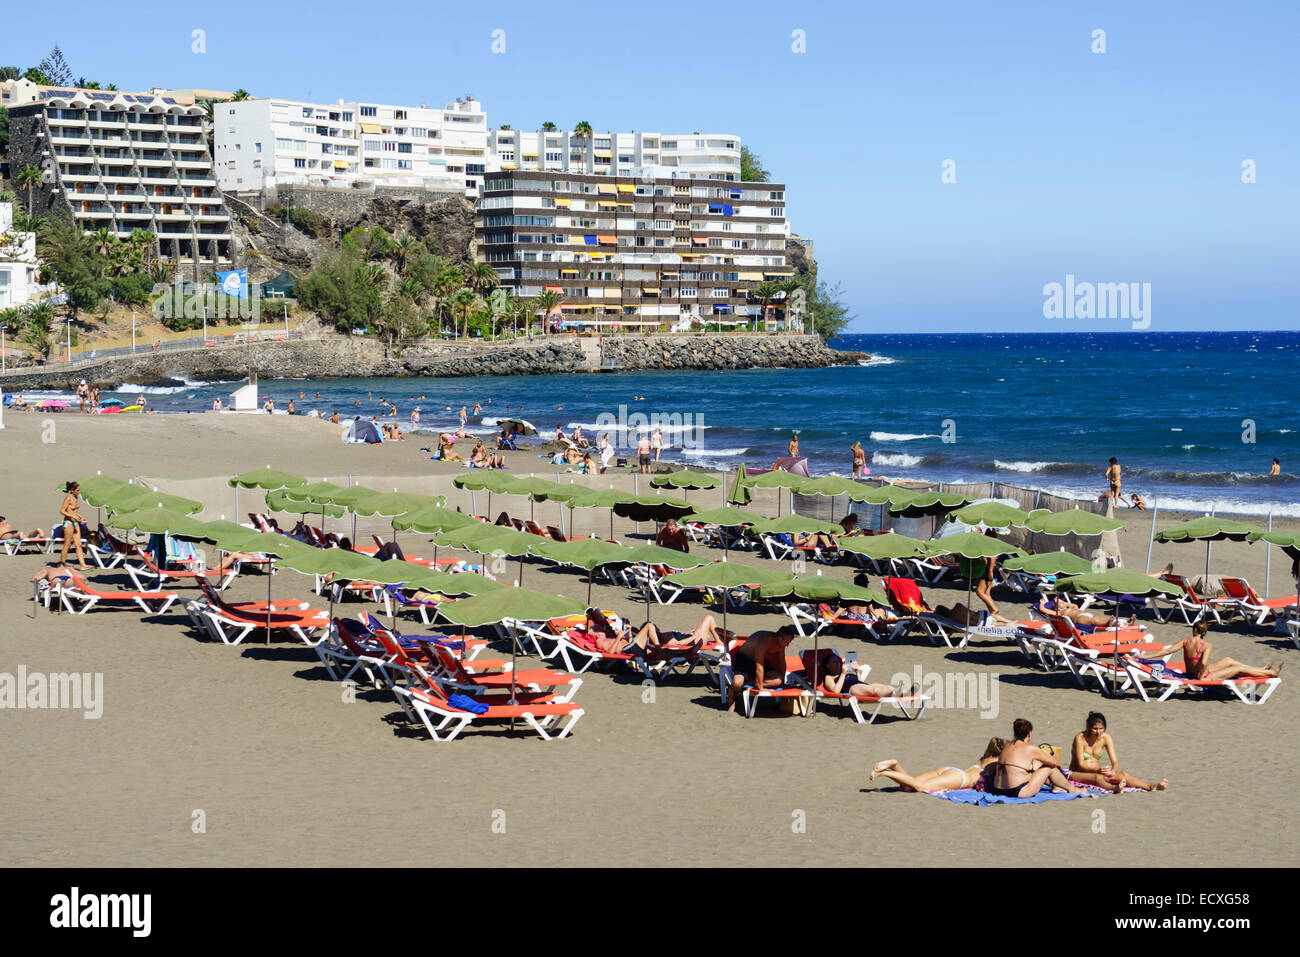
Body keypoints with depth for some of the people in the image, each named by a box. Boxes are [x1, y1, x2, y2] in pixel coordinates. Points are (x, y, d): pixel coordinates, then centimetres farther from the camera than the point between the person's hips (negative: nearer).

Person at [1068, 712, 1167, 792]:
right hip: (1077, 774, -5)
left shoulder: (1106, 737, -1)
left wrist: (1113, 771, -29)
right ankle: (1115, 788, -72)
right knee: (1097, 777, -39)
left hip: (1097, 772, 5)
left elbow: (1115, 762, -5)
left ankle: (1152, 787, -41)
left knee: (1122, 775, -21)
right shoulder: (1080, 738, -16)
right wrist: (1098, 770, -37)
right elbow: (1081, 764, -20)